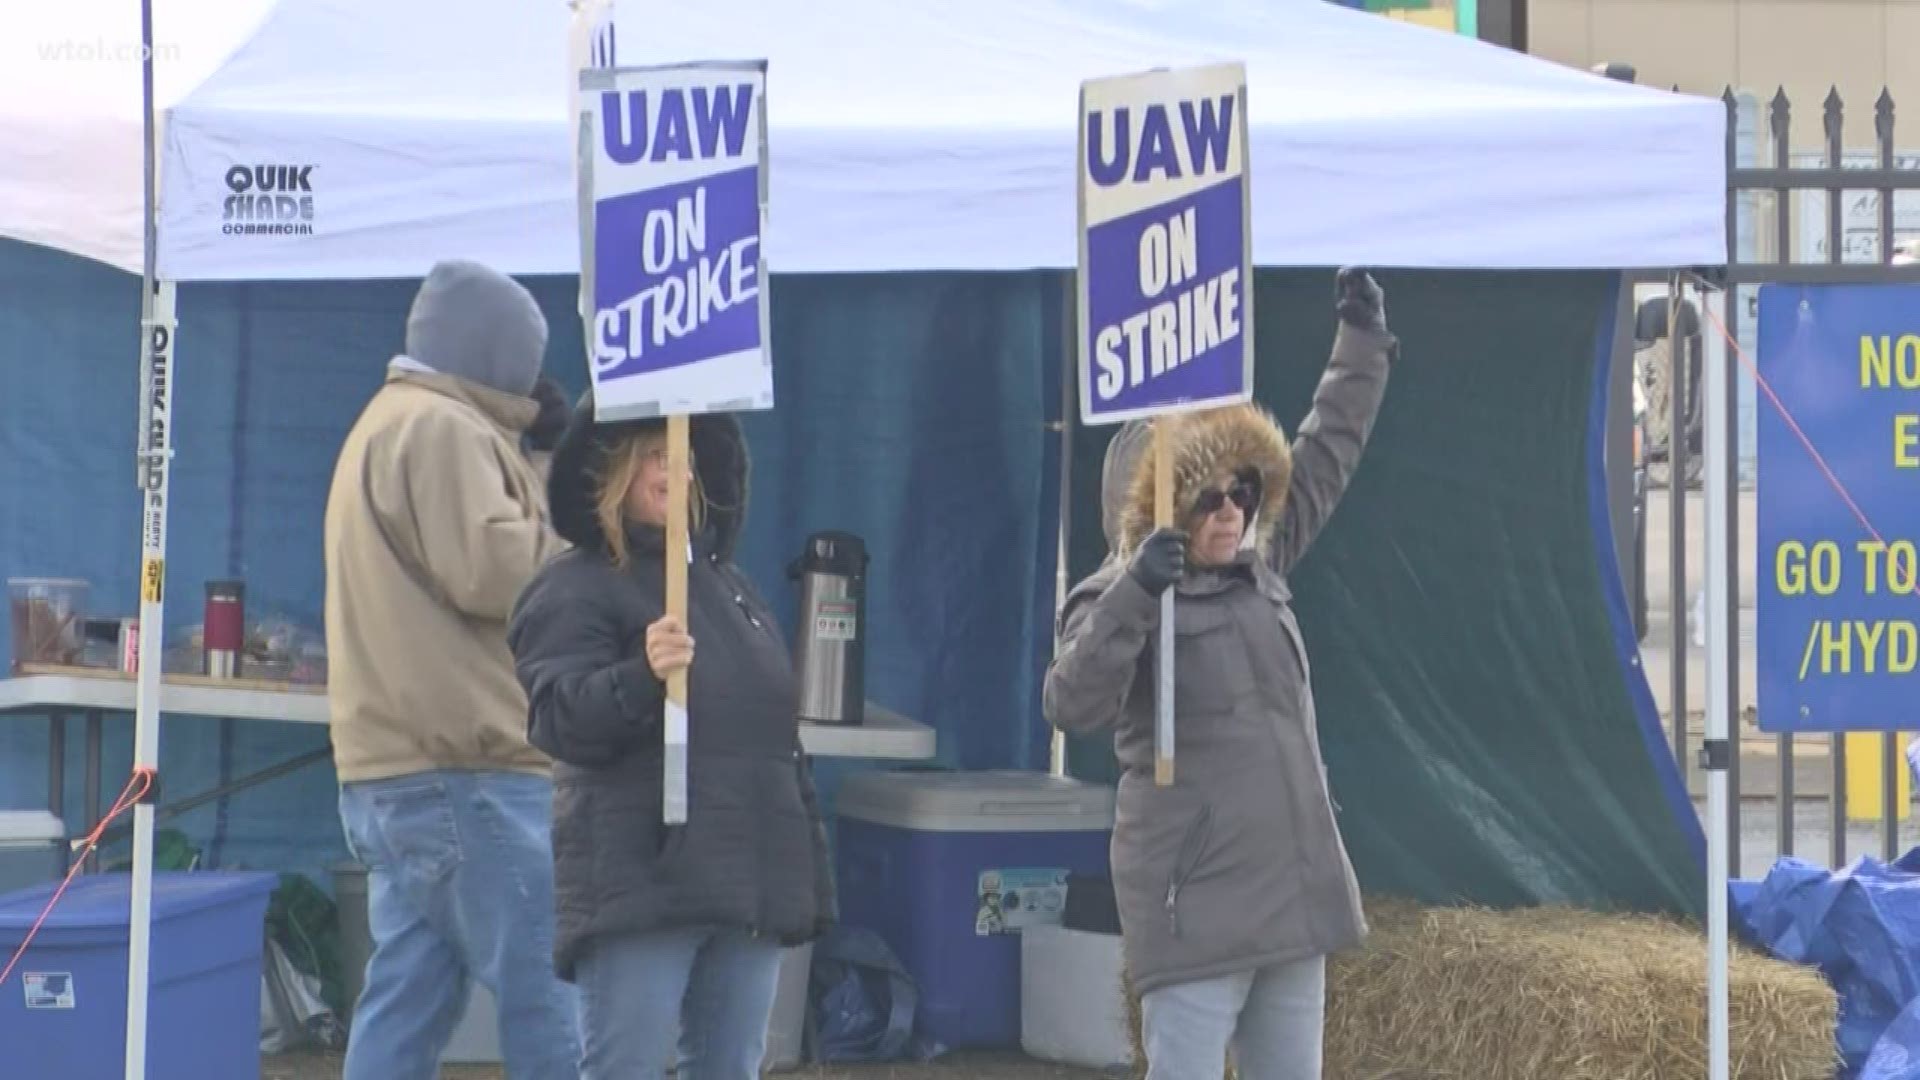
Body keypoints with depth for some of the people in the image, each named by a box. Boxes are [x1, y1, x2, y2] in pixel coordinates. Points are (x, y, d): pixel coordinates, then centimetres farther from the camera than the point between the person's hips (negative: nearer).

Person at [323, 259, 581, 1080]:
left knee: (406, 1004, 8)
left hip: (398, 769, 10)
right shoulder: (442, 428, -10)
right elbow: (492, 569, -19)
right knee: (547, 1004, -7)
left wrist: (540, 459, 15)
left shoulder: (388, 423, 24)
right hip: (468, 771, -10)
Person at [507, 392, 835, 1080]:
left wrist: (808, 865, 23)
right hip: (640, 886, -7)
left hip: (751, 883, 8)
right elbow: (558, 720, -18)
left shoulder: (726, 584, 20)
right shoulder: (576, 589, -4)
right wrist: (641, 677, -36)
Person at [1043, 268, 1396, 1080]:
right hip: (1194, 907, -8)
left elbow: (1324, 460, 23)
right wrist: (1133, 596, -37)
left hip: (1293, 891, 8)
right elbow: (1071, 704, -27)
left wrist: (1362, 343, 23)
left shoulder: (1259, 570, 11)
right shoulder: (1117, 603, -9)